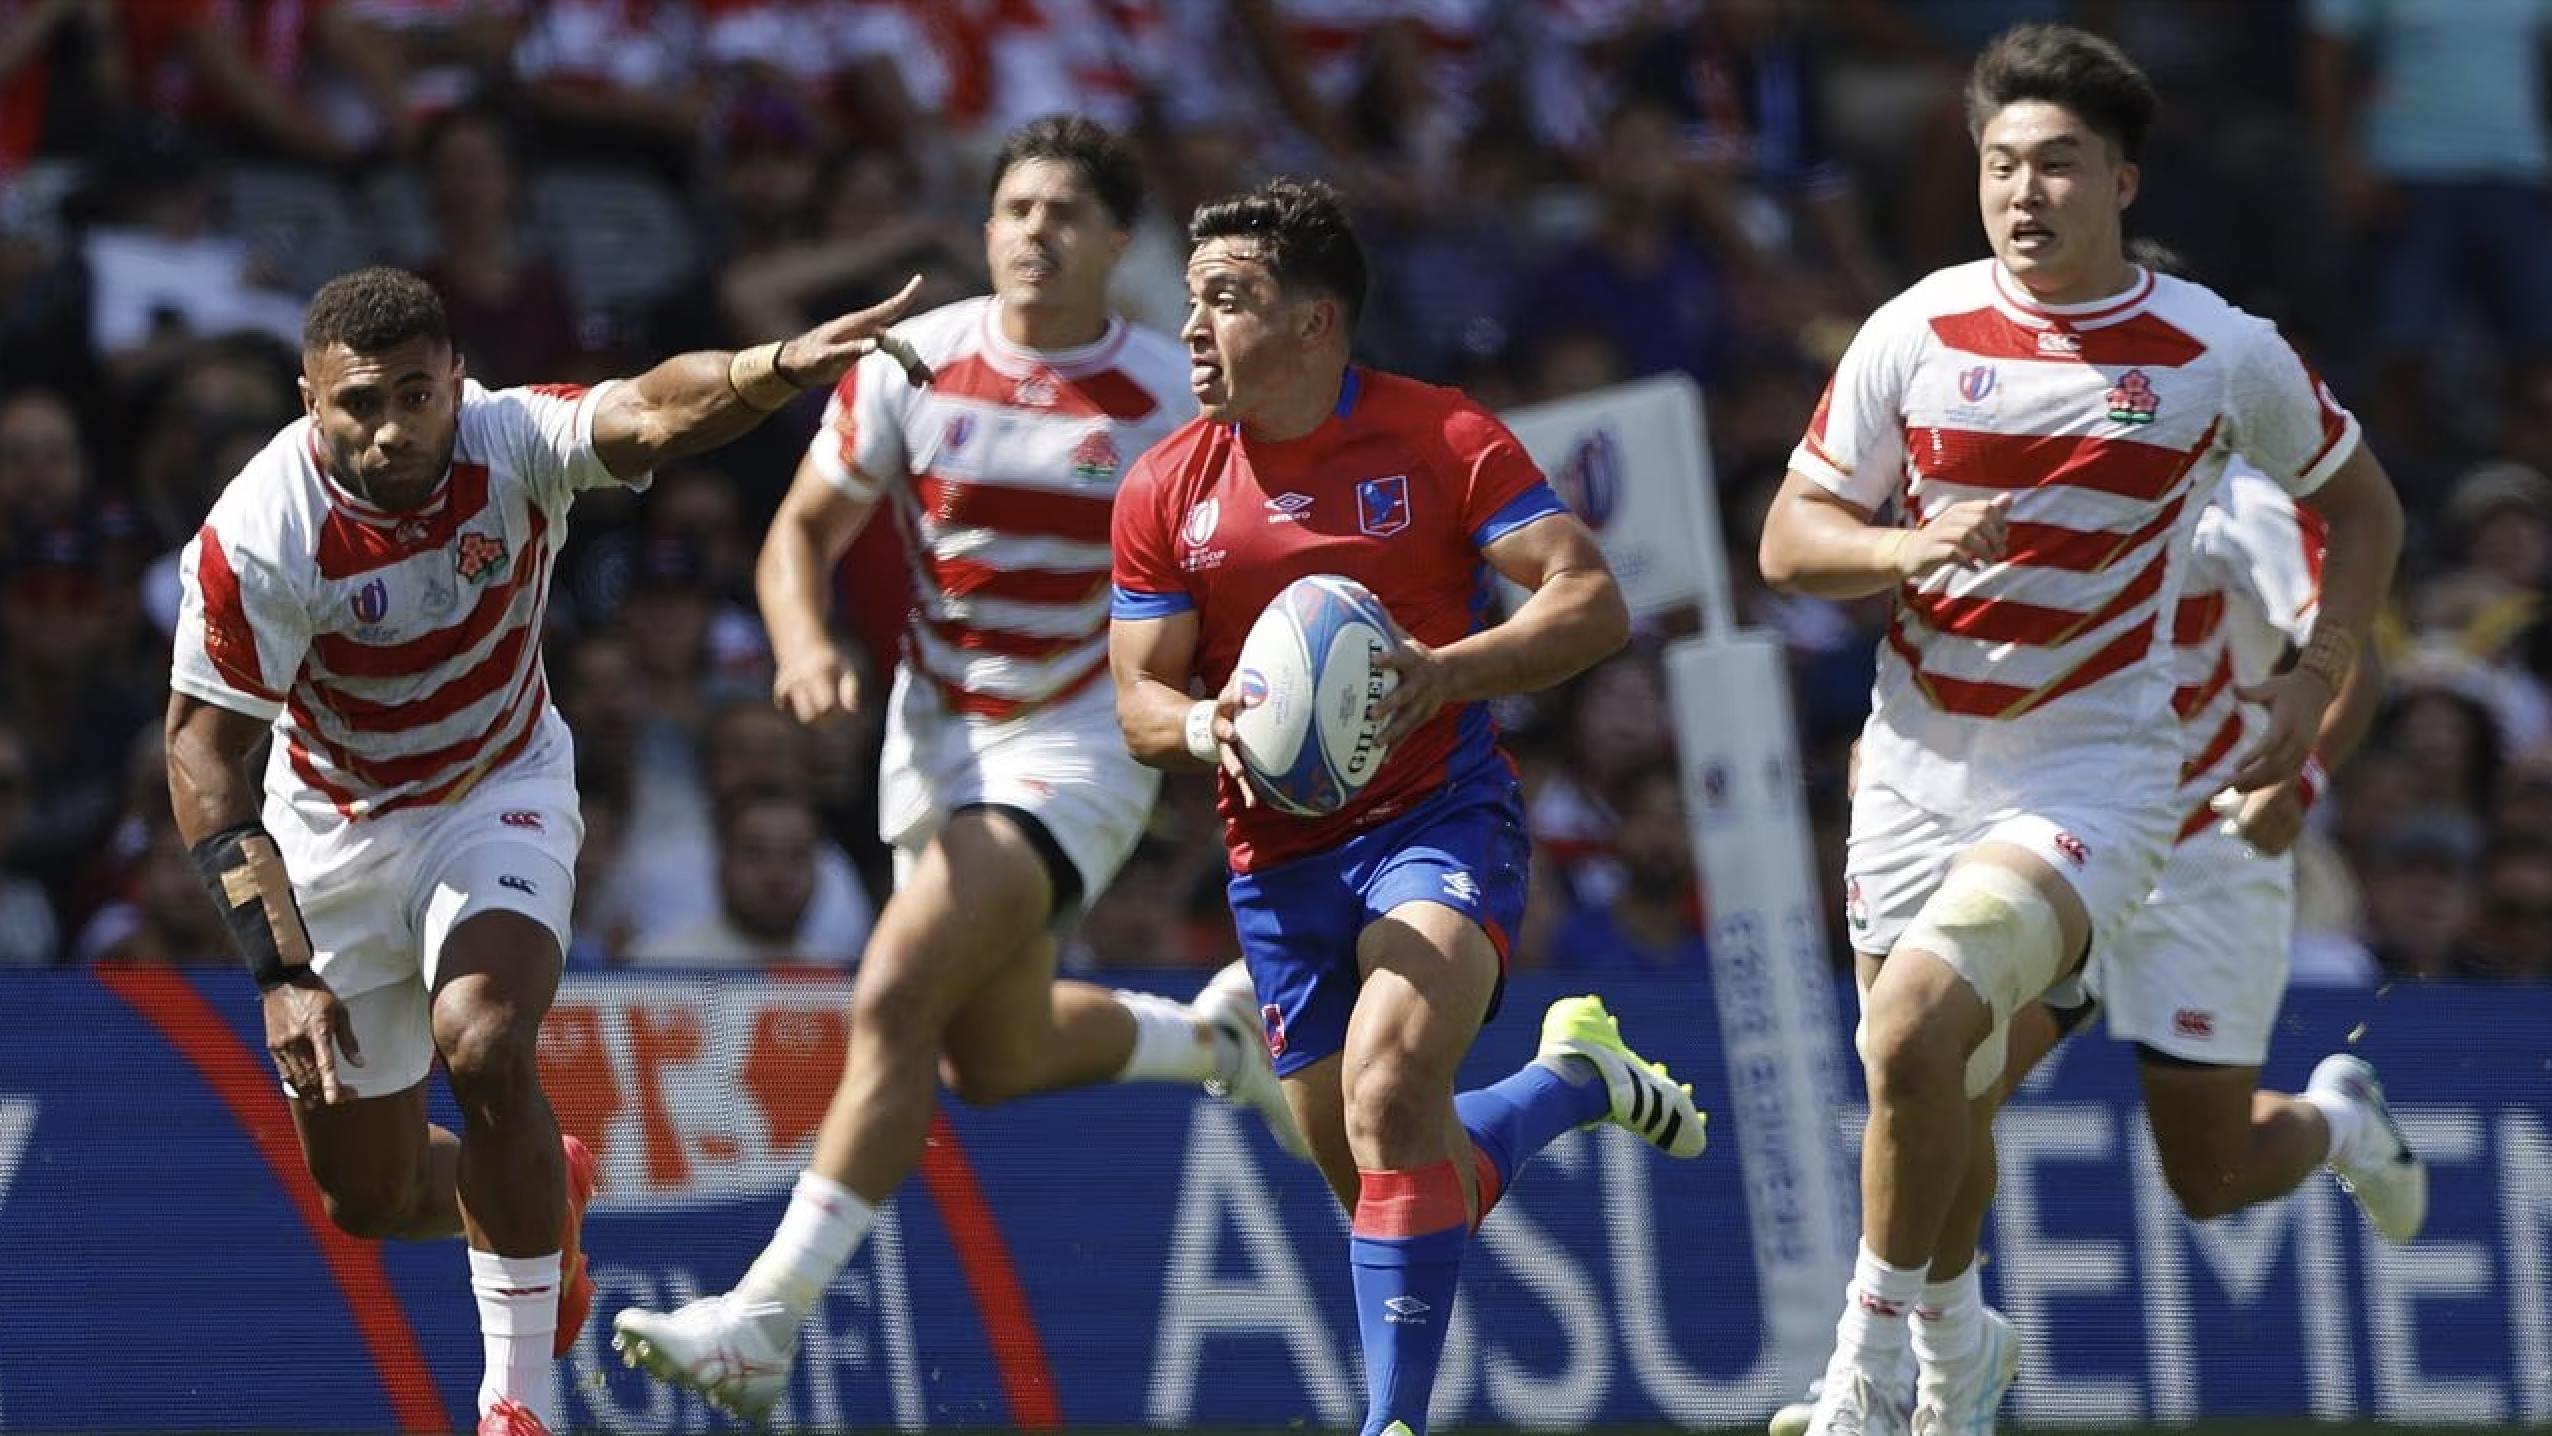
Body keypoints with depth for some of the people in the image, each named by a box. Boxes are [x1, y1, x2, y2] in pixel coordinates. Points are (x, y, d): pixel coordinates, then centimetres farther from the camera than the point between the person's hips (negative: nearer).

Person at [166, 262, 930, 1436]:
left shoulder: (510, 442, -25)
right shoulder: (258, 536, -26)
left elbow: (653, 414, -45)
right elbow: (203, 753, -21)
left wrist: (777, 367, -67)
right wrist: (279, 968, -28)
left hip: (499, 792, -1)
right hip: (333, 831, 1)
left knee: (483, 1046, -29)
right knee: (366, 1198, 8)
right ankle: (546, 1196, 44)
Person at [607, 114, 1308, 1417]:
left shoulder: (1170, 400, -10)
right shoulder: (913, 364, -4)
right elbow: (804, 532, 2)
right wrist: (806, 646, -17)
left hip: (1079, 751, -5)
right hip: (935, 741, 5)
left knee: (896, 997, -22)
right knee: (996, 1060, 17)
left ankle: (766, 1319, -22)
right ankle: (1216, 1038, 48)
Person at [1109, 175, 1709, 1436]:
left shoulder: (1440, 440, -7)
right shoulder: (1164, 491, 3)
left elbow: (1593, 603, -11)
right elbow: (1139, 699, 5)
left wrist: (1443, 673, -27)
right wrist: (1208, 728, -19)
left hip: (1439, 820, -5)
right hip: (1277, 854, 5)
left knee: (1388, 1095, -28)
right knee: (1376, 1182, 11)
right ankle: (1572, 1081, 41)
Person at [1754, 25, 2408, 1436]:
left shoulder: (2223, 353, -5)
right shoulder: (1917, 332, -2)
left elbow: (2360, 504, 12)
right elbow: (1790, 541, 1)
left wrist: (2315, 677, 0)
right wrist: (1905, 548, -19)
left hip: (2092, 773, -3)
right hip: (1917, 770, 3)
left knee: (1915, 1030, -25)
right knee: (1940, 1102, 10)